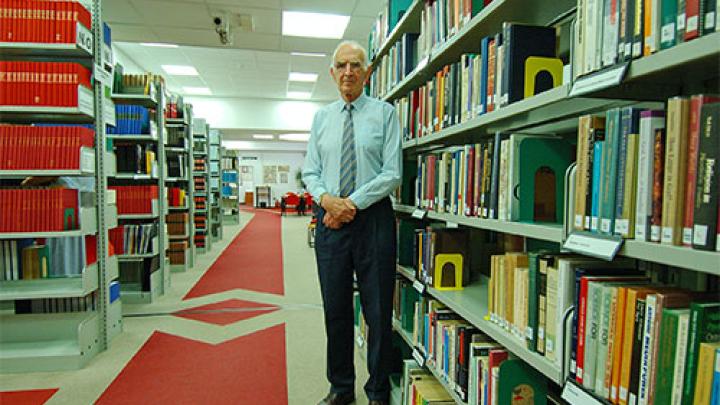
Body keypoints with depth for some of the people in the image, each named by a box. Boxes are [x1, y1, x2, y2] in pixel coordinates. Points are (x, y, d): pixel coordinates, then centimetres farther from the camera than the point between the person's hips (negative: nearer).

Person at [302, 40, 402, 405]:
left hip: (373, 217, -3)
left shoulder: (384, 113, 2)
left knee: (378, 310, 6)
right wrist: (326, 198, -11)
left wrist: (352, 202, -13)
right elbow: (310, 171, 10)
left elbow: (392, 172, -6)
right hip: (329, 219, 3)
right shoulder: (321, 117, 12)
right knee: (335, 309, 12)